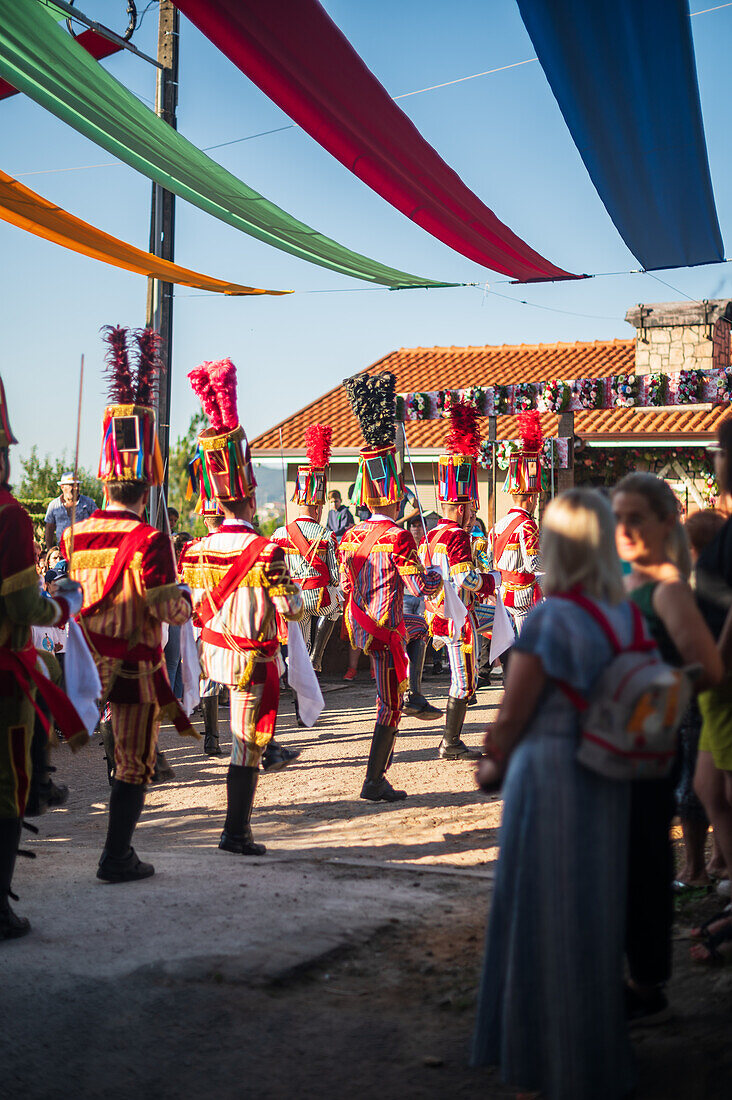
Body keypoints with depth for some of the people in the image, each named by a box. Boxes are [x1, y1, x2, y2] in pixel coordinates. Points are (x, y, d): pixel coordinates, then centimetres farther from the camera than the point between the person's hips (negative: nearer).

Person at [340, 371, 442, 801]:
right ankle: (375, 783, 4)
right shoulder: (398, 538, -18)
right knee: (389, 707, 1)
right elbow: (422, 588, -18)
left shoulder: (350, 536, 3)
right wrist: (438, 574, 3)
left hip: (358, 623, 8)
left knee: (421, 627, 35)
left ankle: (412, 696, 40)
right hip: (386, 629, -8)